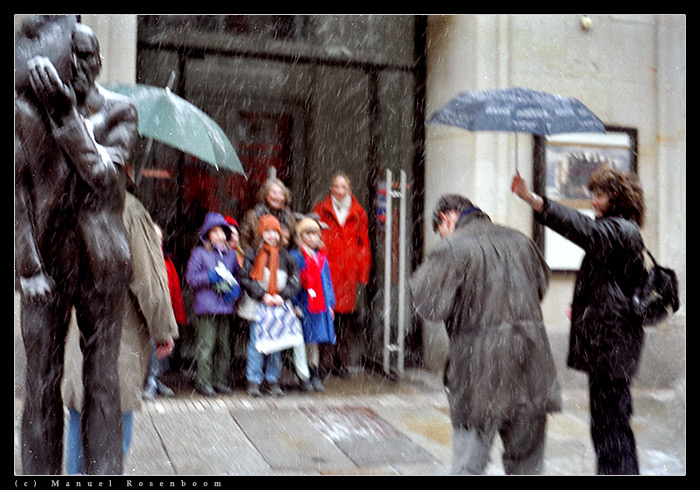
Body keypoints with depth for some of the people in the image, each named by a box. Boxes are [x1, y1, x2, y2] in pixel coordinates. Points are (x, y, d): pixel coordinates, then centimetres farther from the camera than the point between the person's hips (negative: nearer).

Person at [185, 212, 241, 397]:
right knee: (206, 345, -5)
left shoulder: (231, 254, 16)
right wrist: (210, 277, -15)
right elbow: (191, 277, -2)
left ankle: (221, 381, 16)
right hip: (207, 306, -4)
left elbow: (238, 275, 21)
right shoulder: (199, 253, 3)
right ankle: (203, 382, 4)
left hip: (226, 305, 5)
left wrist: (235, 288, 1)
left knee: (224, 345, 7)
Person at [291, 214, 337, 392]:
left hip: (319, 305, 4)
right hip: (302, 305, -4)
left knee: (314, 342, 8)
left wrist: (330, 303, 12)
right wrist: (293, 305, -12)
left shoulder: (321, 257, 13)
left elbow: (327, 281, 17)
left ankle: (314, 376, 14)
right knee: (302, 342, -1)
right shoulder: (295, 256, -4)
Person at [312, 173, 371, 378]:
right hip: (326, 270, -1)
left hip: (349, 271, 1)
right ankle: (327, 360, 3)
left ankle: (342, 362, 10)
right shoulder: (321, 210, 9)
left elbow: (364, 244, 15)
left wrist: (363, 272, 8)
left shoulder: (358, 213, 13)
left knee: (347, 316, -1)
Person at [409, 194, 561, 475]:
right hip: (531, 368, 6)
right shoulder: (520, 241, 12)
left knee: (469, 463, 3)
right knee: (526, 462, 18)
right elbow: (542, 284, 27)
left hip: (481, 370, -5)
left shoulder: (452, 248, -8)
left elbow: (430, 306, -14)